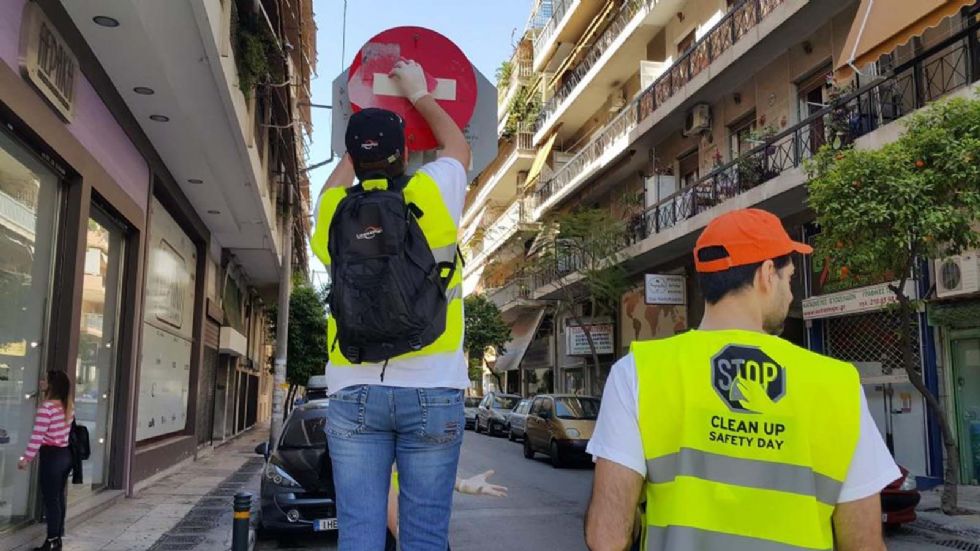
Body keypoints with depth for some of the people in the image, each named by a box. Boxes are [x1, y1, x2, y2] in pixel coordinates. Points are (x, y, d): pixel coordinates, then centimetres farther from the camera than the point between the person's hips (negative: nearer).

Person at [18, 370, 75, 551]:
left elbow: (37, 436, -19)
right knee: (59, 498, 15)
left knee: (50, 500, 0)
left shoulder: (47, 407, -18)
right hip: (65, 455, 8)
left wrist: (27, 458, -12)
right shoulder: (69, 406, 7)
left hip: (52, 456, -8)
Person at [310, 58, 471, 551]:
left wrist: (365, 121, 46)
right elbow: (458, 147, 23)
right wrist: (419, 95, 37)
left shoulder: (332, 208, 6)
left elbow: (343, 170, 30)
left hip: (354, 392, 2)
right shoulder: (433, 193, 1)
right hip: (432, 391, -1)